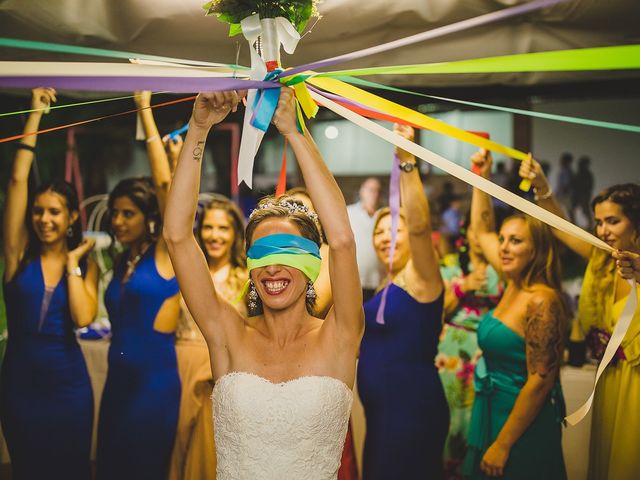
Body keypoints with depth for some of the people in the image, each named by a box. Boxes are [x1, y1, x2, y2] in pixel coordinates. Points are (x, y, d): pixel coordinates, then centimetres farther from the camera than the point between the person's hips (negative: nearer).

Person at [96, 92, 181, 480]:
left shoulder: (166, 253, -6)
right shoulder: (121, 261, 12)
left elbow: (165, 183, -15)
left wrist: (145, 110, -11)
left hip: (155, 381, -7)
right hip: (117, 380, 7)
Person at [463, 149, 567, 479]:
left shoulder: (541, 301, -20)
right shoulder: (513, 284, 3)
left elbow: (540, 380, -22)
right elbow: (482, 230, 17)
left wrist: (503, 445, -20)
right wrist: (482, 176, 10)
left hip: (523, 425, -8)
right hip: (491, 415, 8)